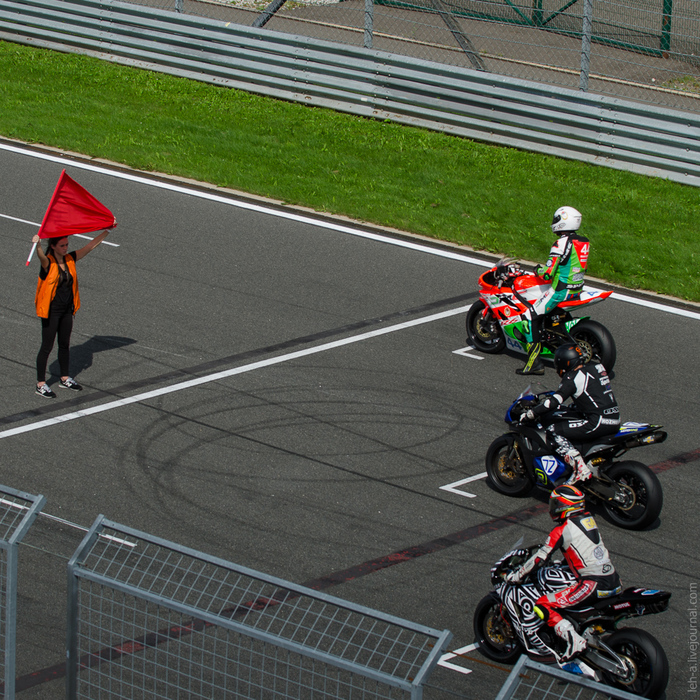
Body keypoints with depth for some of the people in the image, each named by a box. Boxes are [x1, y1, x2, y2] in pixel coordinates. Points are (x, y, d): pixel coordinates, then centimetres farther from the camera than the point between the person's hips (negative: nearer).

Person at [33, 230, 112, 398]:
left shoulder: (70, 259, 2)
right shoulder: (48, 263, -17)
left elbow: (91, 245, 6)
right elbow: (41, 256, -41)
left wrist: (107, 231, 4)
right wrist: (36, 244, -63)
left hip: (67, 310, 6)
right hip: (51, 311, -6)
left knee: (64, 344, 18)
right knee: (47, 346, -1)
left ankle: (65, 379, 33)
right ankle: (41, 385, 7)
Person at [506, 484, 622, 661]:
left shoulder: (563, 529, -4)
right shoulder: (589, 518, 16)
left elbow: (540, 557, -2)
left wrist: (518, 574, 10)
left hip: (592, 585, -8)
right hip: (614, 582, 8)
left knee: (542, 606, -7)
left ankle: (573, 639, -27)